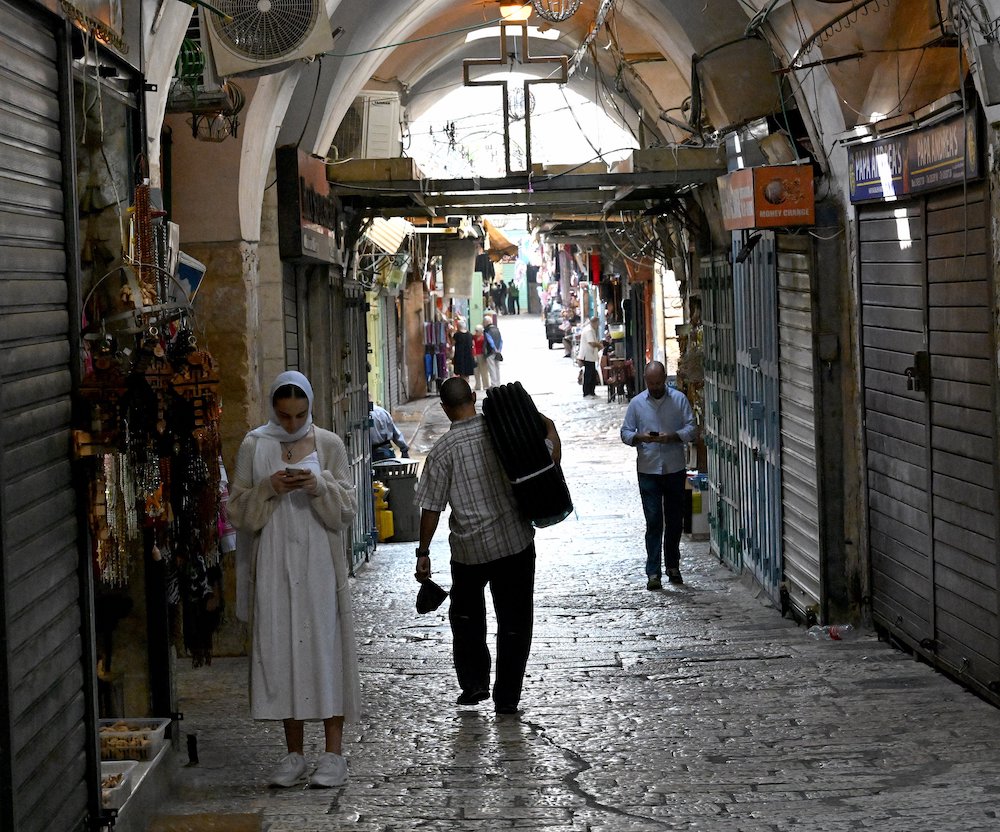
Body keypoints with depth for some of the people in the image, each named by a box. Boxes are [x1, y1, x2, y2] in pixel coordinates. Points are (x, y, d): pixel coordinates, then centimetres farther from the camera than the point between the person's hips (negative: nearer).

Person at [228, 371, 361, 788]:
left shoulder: (329, 445, 3)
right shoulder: (254, 447, 4)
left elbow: (346, 510, 2)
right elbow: (238, 512, 4)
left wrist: (320, 486, -16)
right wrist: (268, 490, -13)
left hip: (320, 565, -1)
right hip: (273, 564, 1)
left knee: (325, 648, -3)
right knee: (281, 649, 3)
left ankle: (333, 753, 2)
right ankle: (294, 754, 11)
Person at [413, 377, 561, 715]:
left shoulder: (442, 450, -9)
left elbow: (431, 507, -6)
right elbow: (551, 456, -5)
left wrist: (423, 553, 0)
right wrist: (549, 426, 10)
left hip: (469, 548, -1)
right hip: (515, 541, 1)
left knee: (466, 616, 24)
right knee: (514, 621, 10)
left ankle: (473, 683, 22)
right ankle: (507, 697, 12)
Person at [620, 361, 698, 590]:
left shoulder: (679, 400, 1)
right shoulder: (637, 403, 3)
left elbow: (691, 429, -1)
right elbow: (625, 433, 5)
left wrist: (672, 437, -19)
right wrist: (640, 437, -16)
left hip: (675, 470, 1)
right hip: (648, 471, -1)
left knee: (675, 521, 10)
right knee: (653, 522, -6)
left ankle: (673, 566, 26)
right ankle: (653, 573, -6)